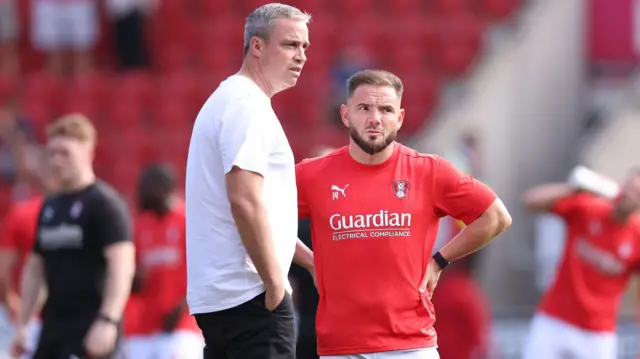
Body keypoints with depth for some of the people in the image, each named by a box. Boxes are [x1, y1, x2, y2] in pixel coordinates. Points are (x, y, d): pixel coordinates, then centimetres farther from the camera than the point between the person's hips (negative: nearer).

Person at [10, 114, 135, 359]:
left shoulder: (104, 203, -8)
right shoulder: (49, 208, 16)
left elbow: (122, 265, -17)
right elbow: (35, 268, 24)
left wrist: (108, 320, -25)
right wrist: (22, 323, 18)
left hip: (90, 329, -8)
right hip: (53, 326, 8)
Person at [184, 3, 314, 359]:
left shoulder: (229, 99, 20)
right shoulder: (248, 105, -12)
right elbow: (245, 202, -21)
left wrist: (308, 258, 26)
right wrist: (275, 282, -17)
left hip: (215, 294, 10)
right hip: (249, 293, -10)